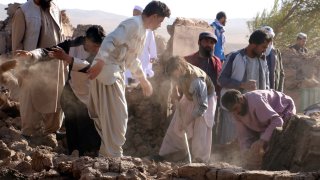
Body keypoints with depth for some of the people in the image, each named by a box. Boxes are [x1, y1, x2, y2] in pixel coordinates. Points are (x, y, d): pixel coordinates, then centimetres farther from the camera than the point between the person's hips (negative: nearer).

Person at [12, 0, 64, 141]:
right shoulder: (23, 12, -11)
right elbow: (17, 41, -10)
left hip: (54, 63, 5)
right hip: (33, 65, -5)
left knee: (54, 98, 13)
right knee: (32, 100, 4)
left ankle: (52, 130, 27)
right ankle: (30, 132, 17)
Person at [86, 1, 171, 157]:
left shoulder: (142, 30, 20)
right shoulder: (134, 24, -13)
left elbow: (132, 60, 31)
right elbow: (110, 41, -26)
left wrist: (144, 80, 37)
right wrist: (100, 63, -36)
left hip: (114, 73, 10)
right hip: (107, 71, -10)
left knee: (107, 116, 14)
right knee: (117, 116, -7)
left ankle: (106, 153, 22)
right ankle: (114, 156, -2)